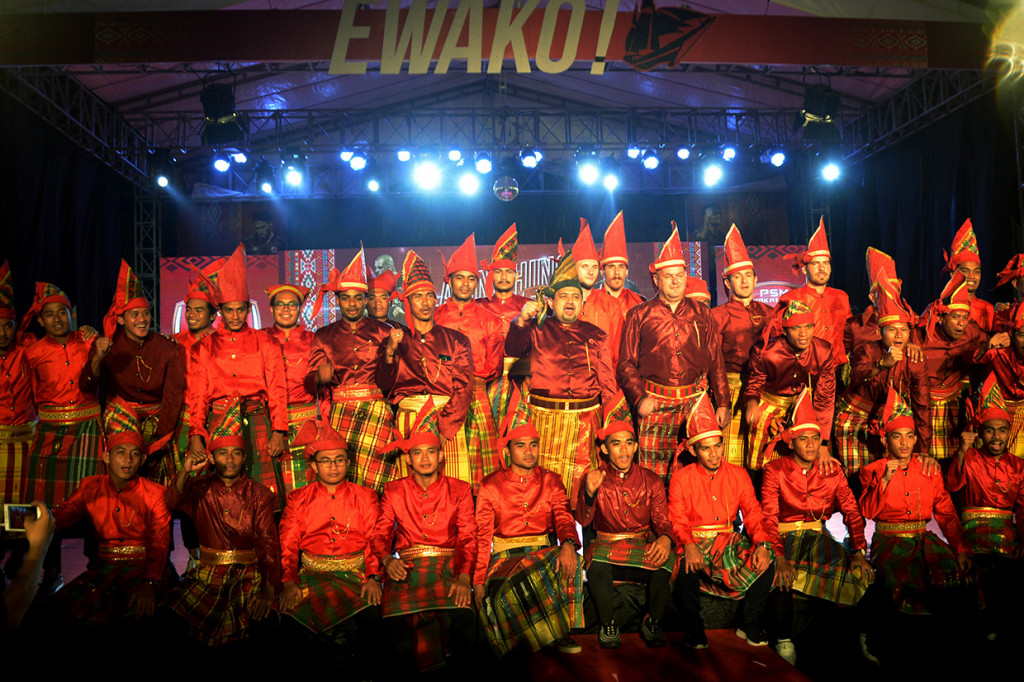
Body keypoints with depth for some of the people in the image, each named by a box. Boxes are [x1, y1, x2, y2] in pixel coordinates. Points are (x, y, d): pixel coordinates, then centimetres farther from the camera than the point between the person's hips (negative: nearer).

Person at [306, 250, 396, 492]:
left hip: (376, 409, -1)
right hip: (340, 410, 1)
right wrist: (320, 378, -9)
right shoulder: (324, 336, 16)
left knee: (371, 478, -16)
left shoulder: (382, 331, 13)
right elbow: (310, 384, 12)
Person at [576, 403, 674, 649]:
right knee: (596, 560, -35)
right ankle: (608, 624, -11)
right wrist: (589, 492, -30)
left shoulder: (651, 481, 4)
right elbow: (583, 521, -10)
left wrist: (665, 538, -26)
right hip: (607, 545, -1)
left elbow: (662, 520, -1)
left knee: (667, 559, -31)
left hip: (644, 546, 1)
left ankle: (652, 621, -6)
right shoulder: (594, 478, 1)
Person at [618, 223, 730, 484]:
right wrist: (640, 397, -6)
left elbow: (716, 362, 14)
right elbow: (626, 364, 7)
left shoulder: (702, 315, 14)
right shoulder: (638, 315, 8)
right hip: (654, 404, -1)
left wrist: (723, 403, 10)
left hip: (695, 403, 2)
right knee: (652, 474, -3)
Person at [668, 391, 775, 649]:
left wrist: (762, 543, -17)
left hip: (730, 540, 3)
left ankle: (751, 625, 0)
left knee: (766, 561, -23)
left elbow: (753, 513, 3)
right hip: (695, 541, -3)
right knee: (687, 569, -35)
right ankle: (693, 629, -8)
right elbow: (677, 520, -5)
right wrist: (688, 546, -26)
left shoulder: (738, 474, 8)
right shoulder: (681, 478, 1)